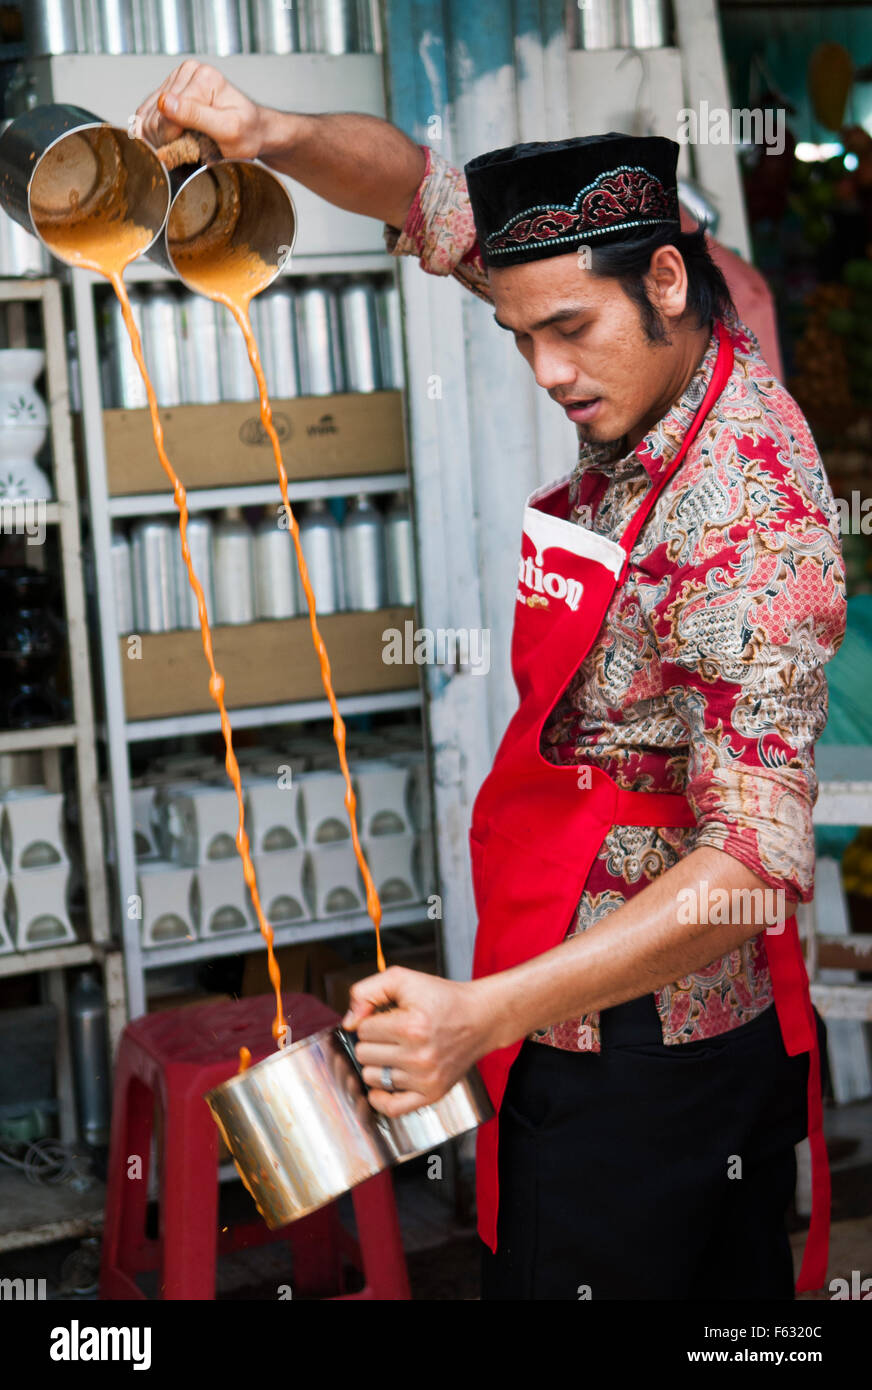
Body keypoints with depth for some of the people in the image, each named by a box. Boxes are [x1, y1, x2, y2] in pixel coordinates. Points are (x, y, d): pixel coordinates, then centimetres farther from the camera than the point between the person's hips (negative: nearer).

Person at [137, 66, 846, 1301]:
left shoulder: (754, 517, -27)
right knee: (727, 1290, 22)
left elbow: (753, 861, -33)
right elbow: (421, 190, 7)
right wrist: (275, 134, -14)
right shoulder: (635, 364, -2)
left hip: (632, 1049, -8)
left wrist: (484, 1013, -43)